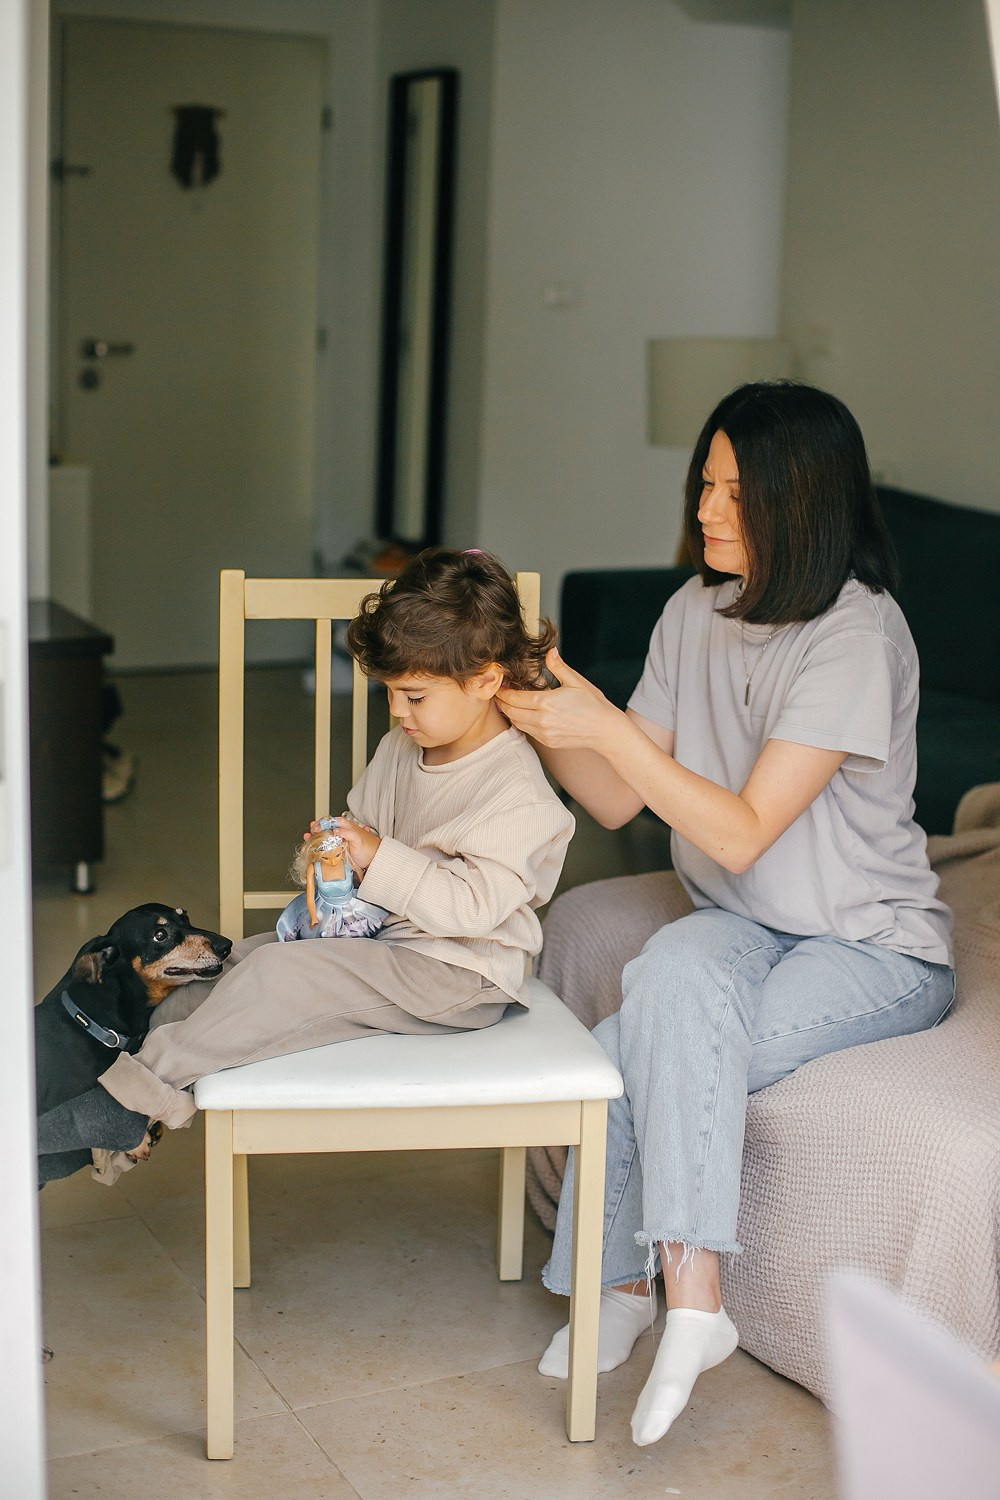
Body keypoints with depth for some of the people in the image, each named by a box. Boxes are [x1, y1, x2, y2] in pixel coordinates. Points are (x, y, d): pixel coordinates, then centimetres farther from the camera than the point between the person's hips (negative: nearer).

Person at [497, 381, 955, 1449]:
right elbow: (617, 802, 1)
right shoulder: (697, 609, 1)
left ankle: (625, 1284, -8)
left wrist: (606, 724, -29)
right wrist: (541, 718, -15)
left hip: (873, 948, -5)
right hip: (741, 926, 6)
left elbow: (743, 835, -25)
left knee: (648, 1056, -27)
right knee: (676, 968, -28)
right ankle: (686, 1297, -15)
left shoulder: (856, 633, -20)